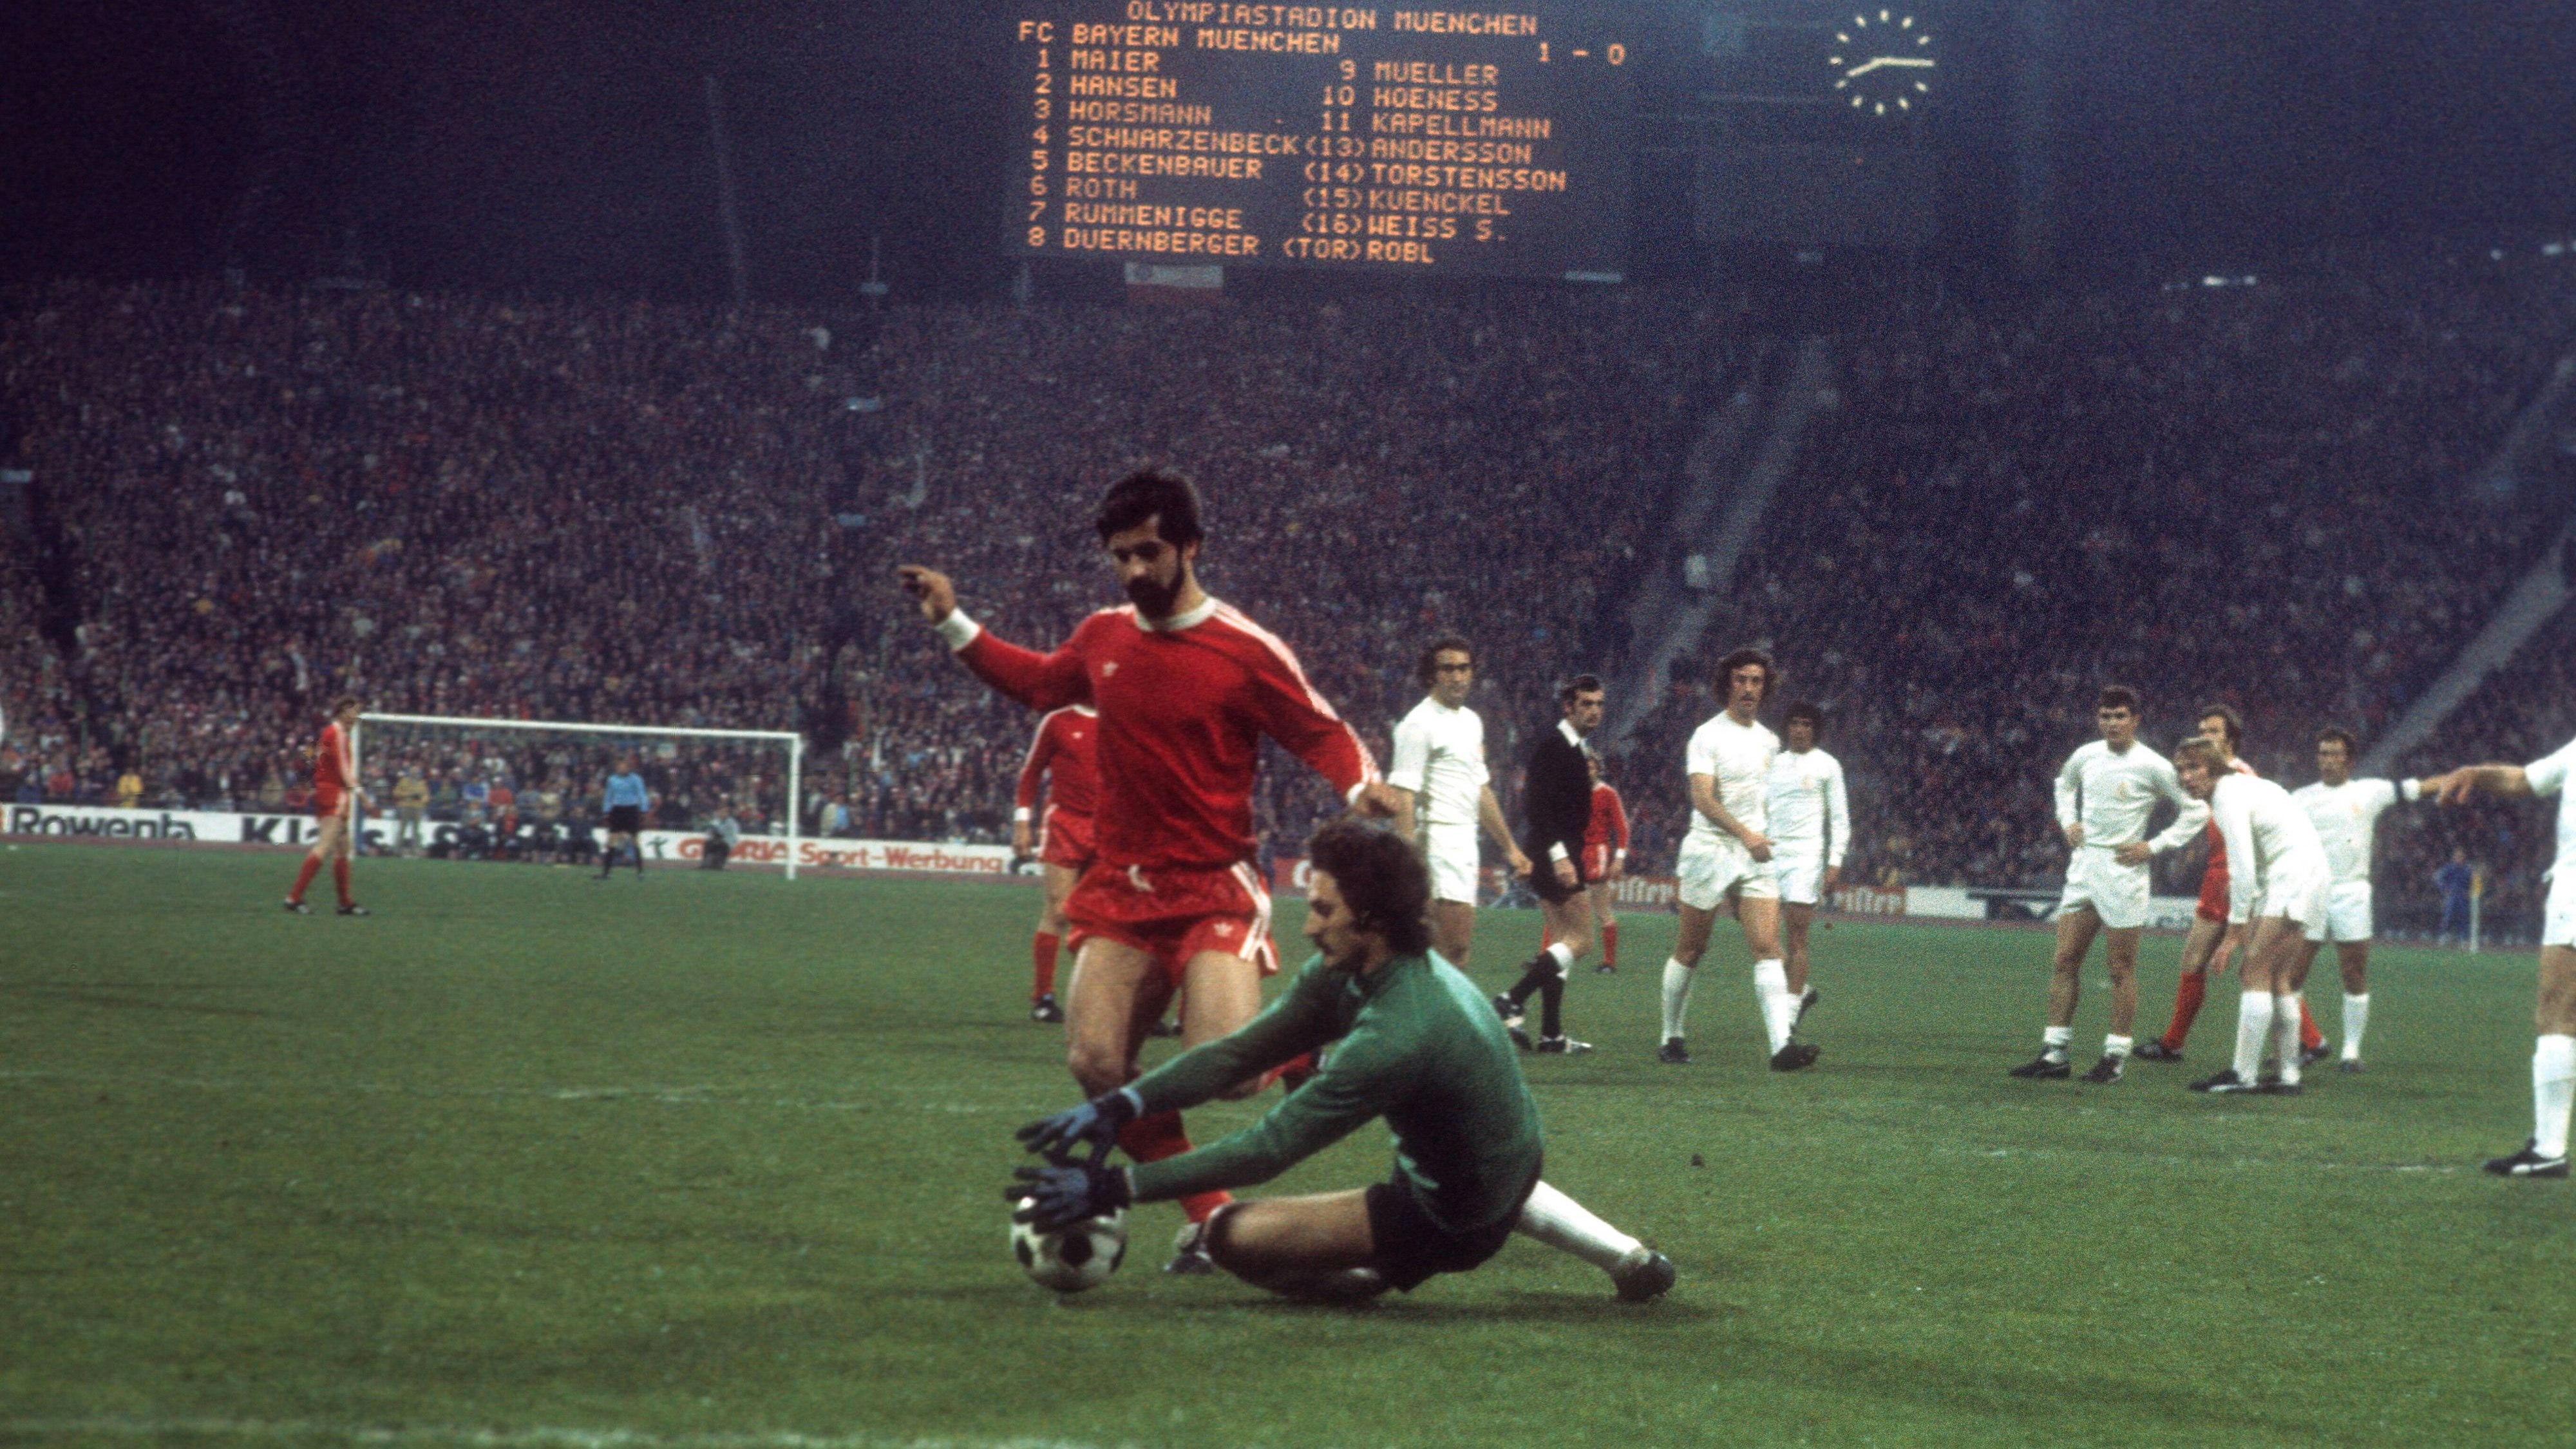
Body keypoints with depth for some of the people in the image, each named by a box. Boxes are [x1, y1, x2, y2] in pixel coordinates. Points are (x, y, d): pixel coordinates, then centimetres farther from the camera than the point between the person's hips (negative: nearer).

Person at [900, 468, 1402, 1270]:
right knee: (1095, 1061, -12)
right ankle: (1208, 1218, 3)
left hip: (1214, 892, -5)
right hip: (1120, 888, 5)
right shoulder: (1103, 637, 8)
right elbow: (1041, 682, 28)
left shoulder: (1246, 651, -9)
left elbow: (1323, 733, -4)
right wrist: (954, 625, 24)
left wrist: (1361, 784, -24)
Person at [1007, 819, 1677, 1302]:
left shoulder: (1395, 1036, -32)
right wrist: (1119, 1106, -15)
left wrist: (1113, 1188, -30)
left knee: (1232, 1234, -17)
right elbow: (1241, 1051, -3)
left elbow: (1267, 1150, -30)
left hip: (1451, 1225, -9)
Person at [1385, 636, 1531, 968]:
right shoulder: (1419, 724, -10)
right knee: (1456, 944, -16)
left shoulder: (1472, 721, 17)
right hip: (1437, 838, -9)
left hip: (1465, 841, 9)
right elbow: (1403, 796, -16)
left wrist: (1509, 847, 26)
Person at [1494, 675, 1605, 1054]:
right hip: (1554, 855, -10)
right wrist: (1559, 856, -26)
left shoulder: (1576, 750, 17)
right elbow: (1538, 806, -20)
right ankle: (1512, 1000, -16)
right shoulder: (1551, 746, -12)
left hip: (1561, 856, 10)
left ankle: (1551, 1033, 11)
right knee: (1580, 940, -13)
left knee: (1562, 943, 10)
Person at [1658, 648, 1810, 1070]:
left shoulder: (1769, 741, 13)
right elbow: (1702, 798, -20)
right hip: (1709, 852, -4)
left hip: (1756, 858, 4)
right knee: (1690, 952, 4)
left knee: (1768, 948, -11)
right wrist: (1745, 834, -31)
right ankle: (1672, 1038, 20)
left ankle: (1782, 1044, -21)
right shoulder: (1708, 736, -7)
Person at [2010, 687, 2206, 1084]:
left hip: (2123, 870, -6)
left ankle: (2115, 1057, 4)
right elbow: (2064, 783, 30)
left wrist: (2154, 846, -9)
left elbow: (2196, 811, -5)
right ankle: (2054, 1053, 6)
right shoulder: (2085, 756, 7)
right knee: (2065, 961, 3)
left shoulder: (2151, 766, -9)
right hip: (2083, 865, 6)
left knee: (2121, 969, -2)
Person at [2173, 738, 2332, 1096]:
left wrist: (2237, 928, -16)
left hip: (2295, 875, -10)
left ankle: (2244, 1074, -15)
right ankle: (2289, 1076, 9)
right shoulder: (2233, 789, 15)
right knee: (2278, 978, 9)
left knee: (2257, 971, -12)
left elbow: (2243, 871, -19)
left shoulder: (2228, 798, -14)